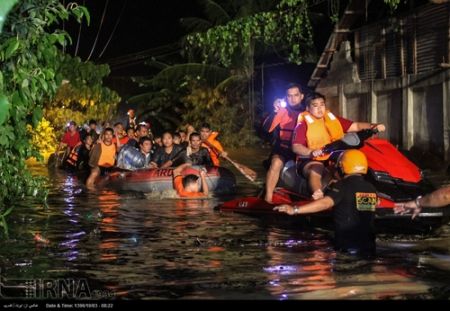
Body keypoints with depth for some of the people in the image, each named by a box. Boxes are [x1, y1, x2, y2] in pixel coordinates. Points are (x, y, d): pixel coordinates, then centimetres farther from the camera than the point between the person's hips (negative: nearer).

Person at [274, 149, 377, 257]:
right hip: (369, 248, 6)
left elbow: (325, 203, -28)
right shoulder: (371, 188, 8)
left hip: (347, 248, -6)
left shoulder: (342, 186, -12)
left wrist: (295, 210, -34)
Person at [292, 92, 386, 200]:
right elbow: (296, 147, -10)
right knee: (315, 171, -37)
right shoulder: (303, 125, 0)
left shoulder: (334, 119, 16)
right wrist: (311, 152, -29)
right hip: (311, 161, -6)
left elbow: (355, 126, 11)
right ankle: (319, 199, -56)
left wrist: (373, 126, -5)